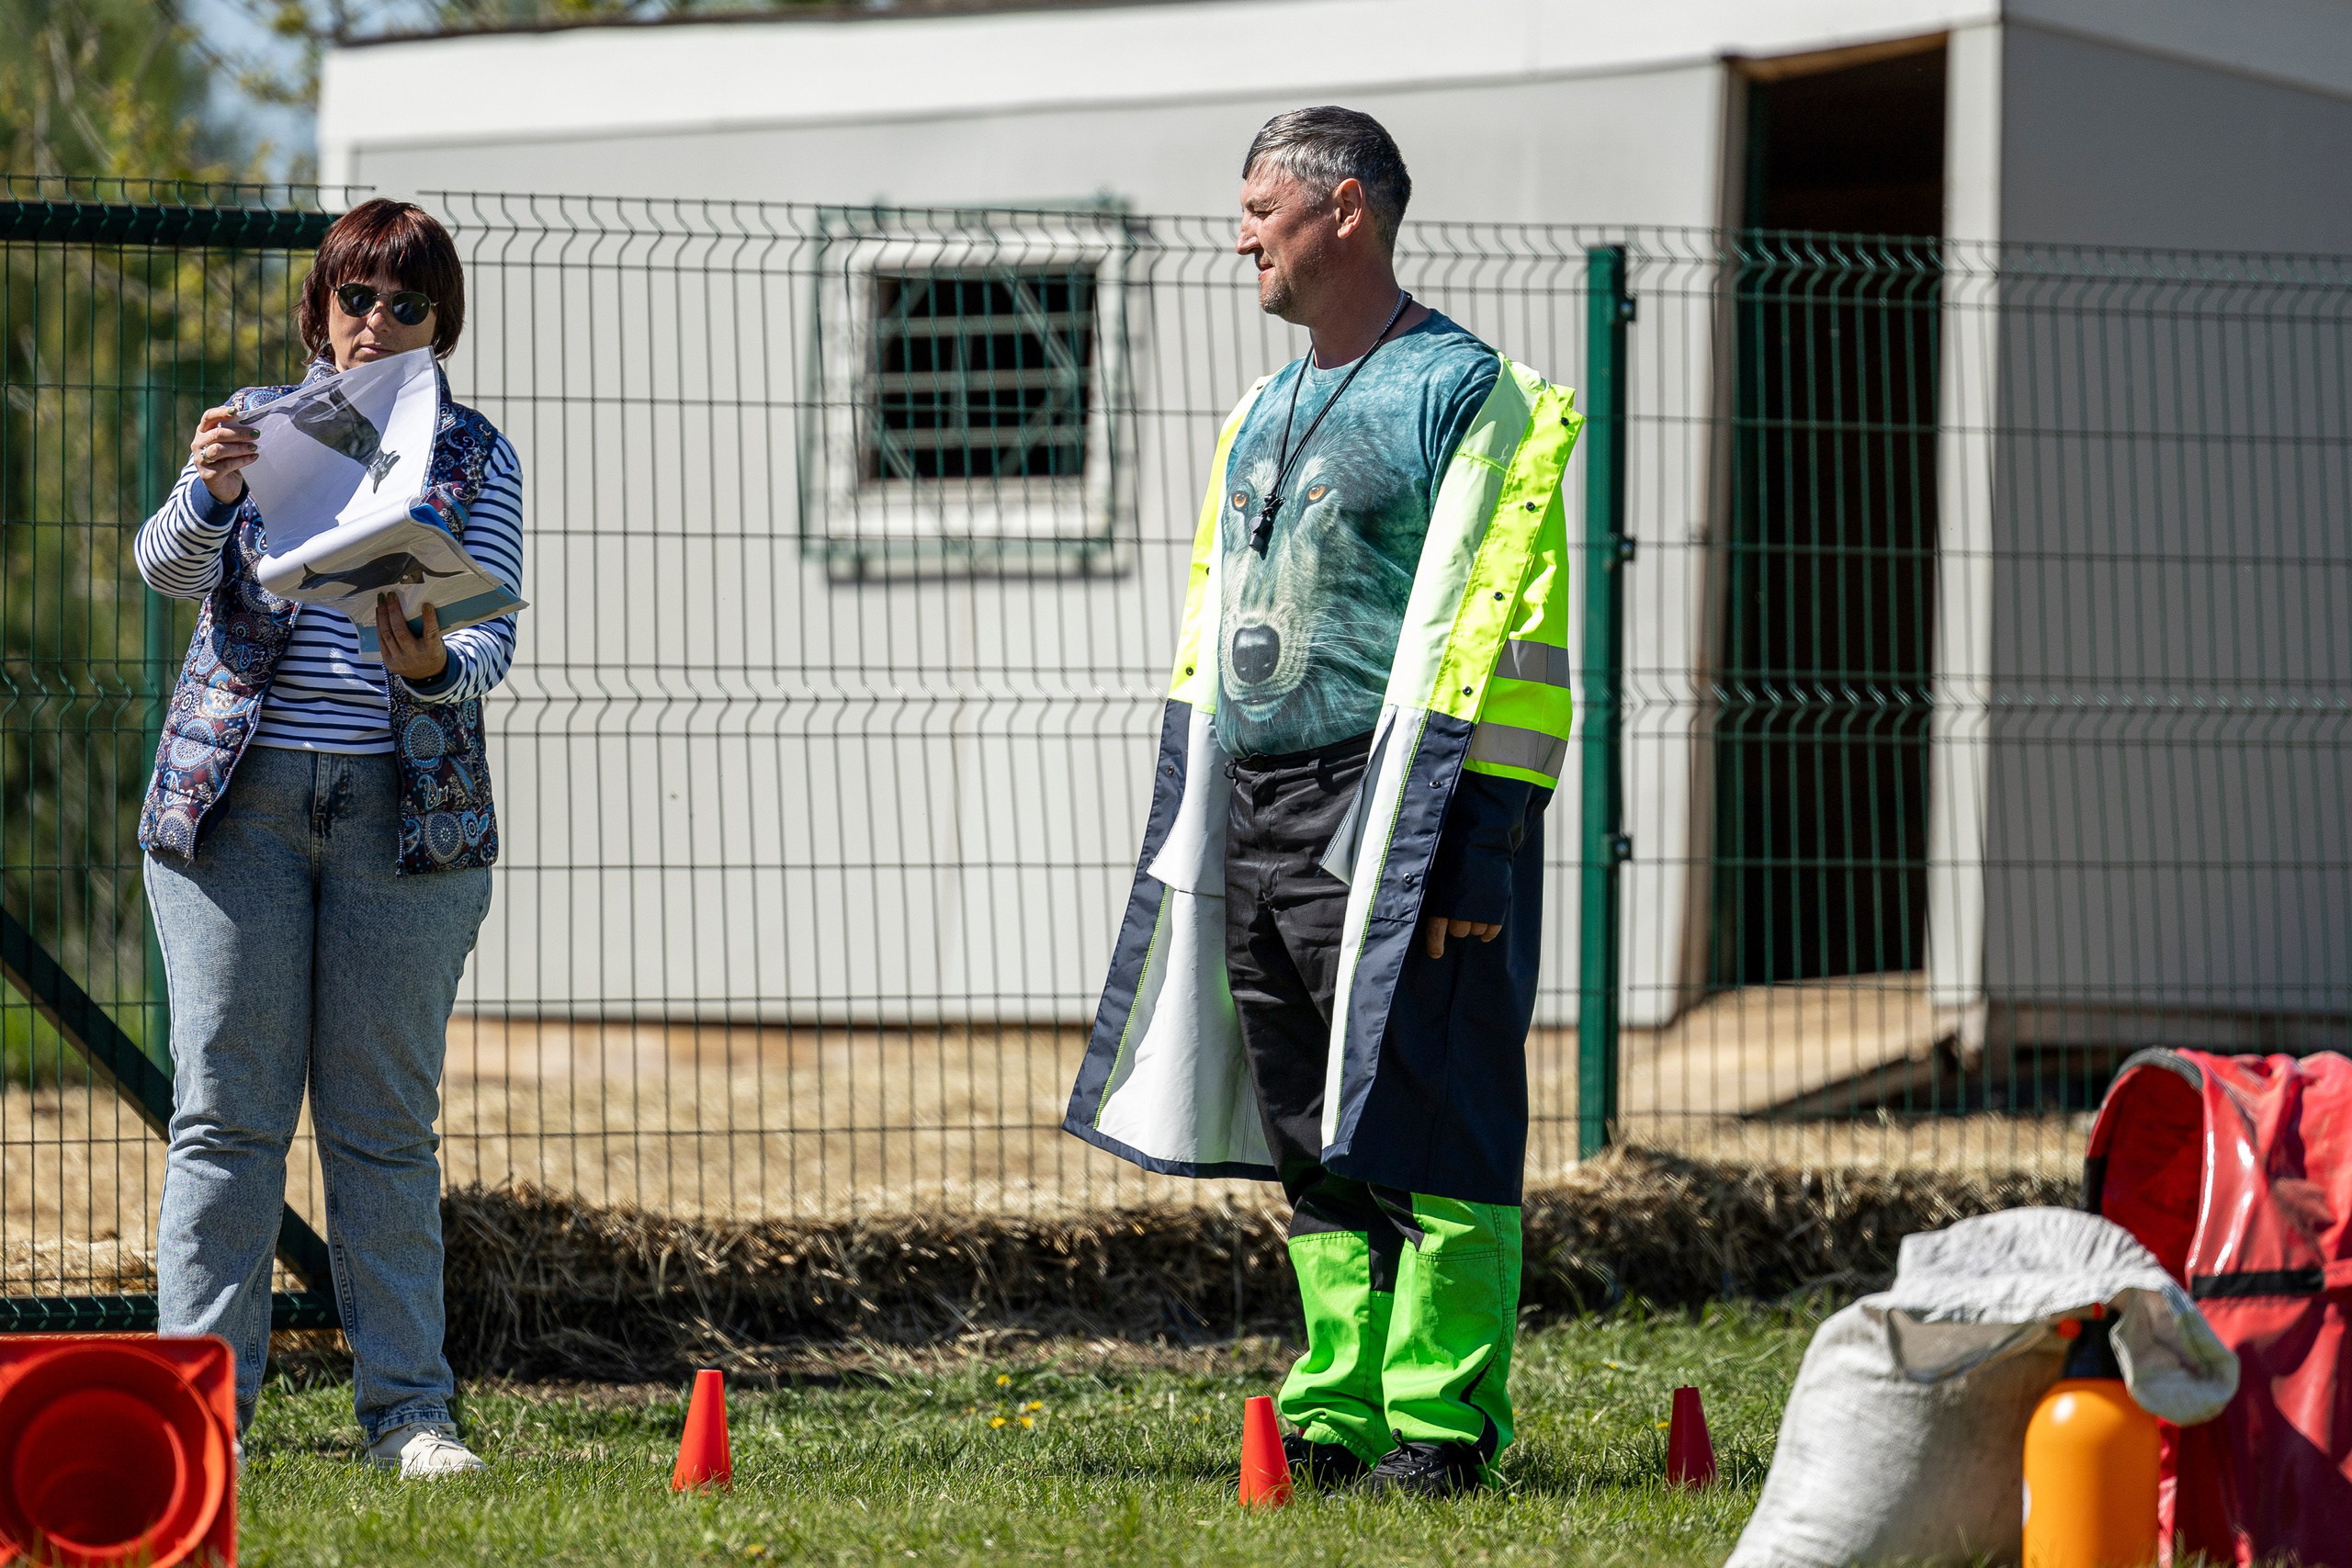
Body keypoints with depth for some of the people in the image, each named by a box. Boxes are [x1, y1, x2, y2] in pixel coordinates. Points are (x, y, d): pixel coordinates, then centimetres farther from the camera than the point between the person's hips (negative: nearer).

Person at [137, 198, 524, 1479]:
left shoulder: (473, 457, 8)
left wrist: (433, 668, -26)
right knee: (225, 1111, -3)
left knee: (386, 1121, 2)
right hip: (237, 796, 0)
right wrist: (208, 495, -29)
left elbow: (493, 632, -2)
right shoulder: (256, 423, 8)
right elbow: (169, 568, -7)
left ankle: (408, 1411, 6)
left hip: (404, 805, 0)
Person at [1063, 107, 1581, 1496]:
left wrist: (1474, 848, -17)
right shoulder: (1262, 416, 20)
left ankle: (1444, 1419, -4)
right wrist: (1187, 837, 19)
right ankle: (1337, 1415, 15)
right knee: (1312, 1142, 10)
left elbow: (1508, 637, -11)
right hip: (1254, 827, 8)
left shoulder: (1466, 396, -6)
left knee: (1420, 1128, -7)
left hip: (1388, 810, -8)